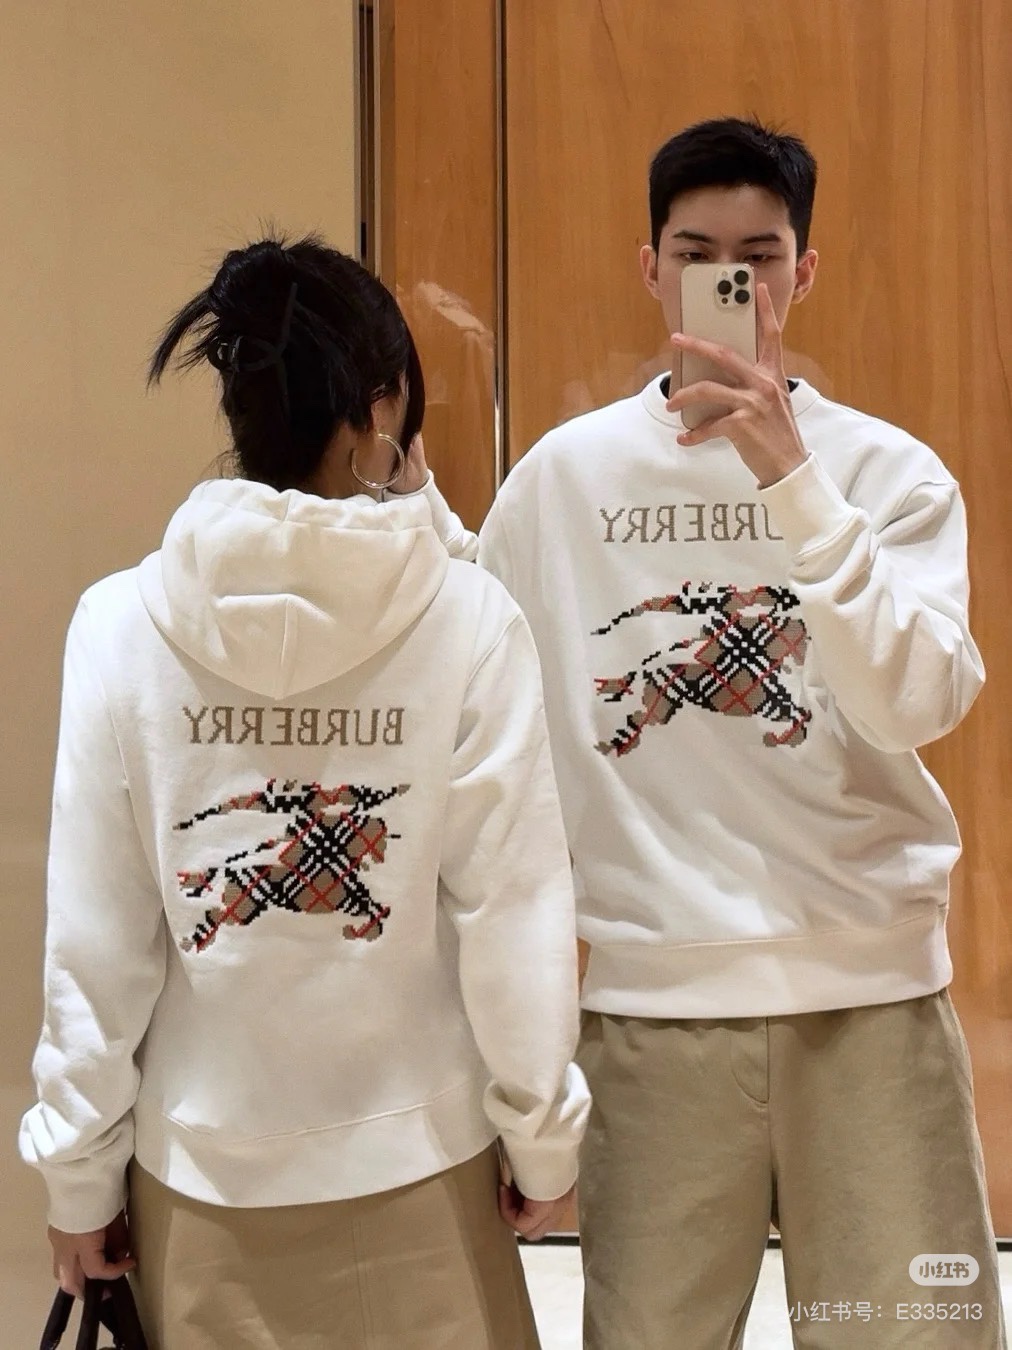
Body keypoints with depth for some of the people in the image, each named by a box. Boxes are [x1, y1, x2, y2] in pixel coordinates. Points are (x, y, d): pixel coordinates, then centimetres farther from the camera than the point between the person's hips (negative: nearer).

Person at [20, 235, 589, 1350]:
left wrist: (81, 1169, 5)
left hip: (200, 1168, 2)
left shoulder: (121, 624, -10)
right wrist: (541, 1137, 2)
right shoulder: (470, 618, -14)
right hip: (415, 1157, -1)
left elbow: (95, 933, -7)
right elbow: (511, 906, -11)